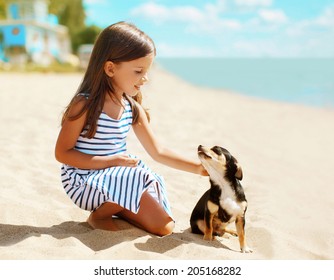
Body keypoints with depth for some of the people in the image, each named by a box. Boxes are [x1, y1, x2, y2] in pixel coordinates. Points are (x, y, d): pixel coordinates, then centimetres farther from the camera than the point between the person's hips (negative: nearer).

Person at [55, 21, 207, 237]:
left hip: (119, 175, 6)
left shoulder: (132, 108, 2)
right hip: (86, 181, -6)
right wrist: (110, 161, -22)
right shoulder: (84, 105, -16)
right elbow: (62, 153, -13)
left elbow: (158, 152, 6)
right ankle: (100, 215, -8)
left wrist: (199, 168, -2)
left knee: (165, 228, -4)